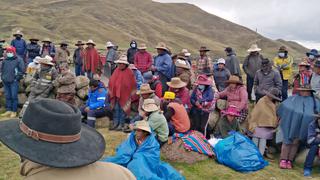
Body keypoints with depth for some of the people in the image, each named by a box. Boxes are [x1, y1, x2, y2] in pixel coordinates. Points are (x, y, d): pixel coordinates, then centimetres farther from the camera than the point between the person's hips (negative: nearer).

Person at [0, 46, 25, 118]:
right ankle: (8, 110, 18)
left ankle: (14, 111, 3)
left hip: (14, 82, -6)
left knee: (14, 96, -4)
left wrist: (17, 78, -9)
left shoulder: (19, 60, -4)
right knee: (7, 96, 10)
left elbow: (22, 70, -8)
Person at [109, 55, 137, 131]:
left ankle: (121, 125, 11)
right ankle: (115, 124, 16)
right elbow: (111, 82, 14)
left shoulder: (129, 72, -6)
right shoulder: (116, 71, 7)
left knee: (122, 110, 2)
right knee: (116, 109, 8)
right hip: (116, 95, 5)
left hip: (124, 96, -4)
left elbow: (133, 85, -2)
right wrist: (111, 92, 11)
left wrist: (130, 94, -2)